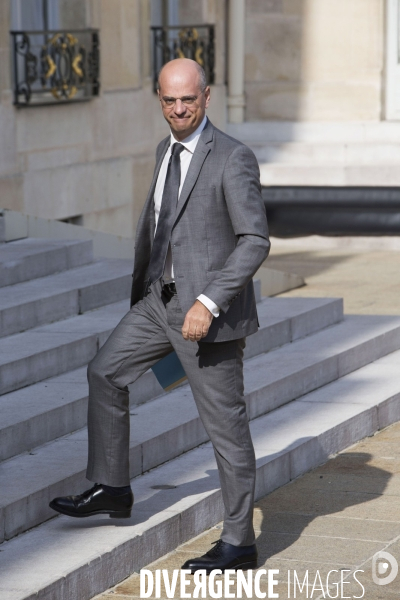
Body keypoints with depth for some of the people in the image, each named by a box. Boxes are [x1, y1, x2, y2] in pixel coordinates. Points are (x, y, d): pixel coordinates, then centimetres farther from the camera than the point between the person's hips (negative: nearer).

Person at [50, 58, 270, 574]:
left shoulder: (233, 159, -16)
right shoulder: (166, 151, 9)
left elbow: (255, 241, -20)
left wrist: (208, 303, -26)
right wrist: (142, 289, 25)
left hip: (210, 311, -8)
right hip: (161, 299, 8)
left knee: (225, 423, -1)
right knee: (105, 372, 11)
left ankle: (239, 541, 9)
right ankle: (112, 489, 24)